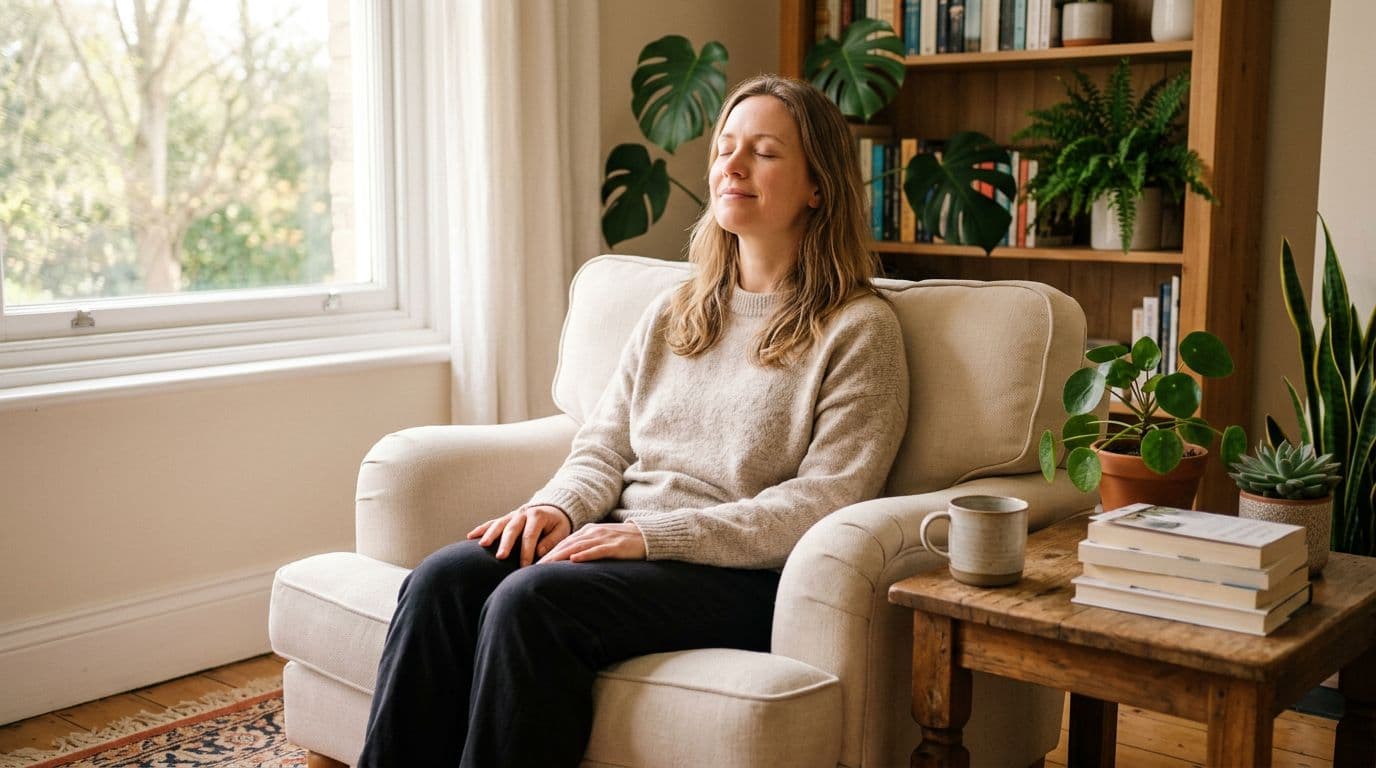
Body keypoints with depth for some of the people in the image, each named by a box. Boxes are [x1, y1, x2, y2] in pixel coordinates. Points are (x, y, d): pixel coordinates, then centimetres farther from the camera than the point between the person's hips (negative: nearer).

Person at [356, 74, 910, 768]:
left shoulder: (859, 329, -1)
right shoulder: (673, 312, 19)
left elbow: (823, 503, -10)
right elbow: (603, 447, 17)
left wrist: (653, 534, -18)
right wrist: (560, 506, -7)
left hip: (738, 575, -5)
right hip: (623, 543, 6)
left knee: (529, 599, -30)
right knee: (442, 579, -21)